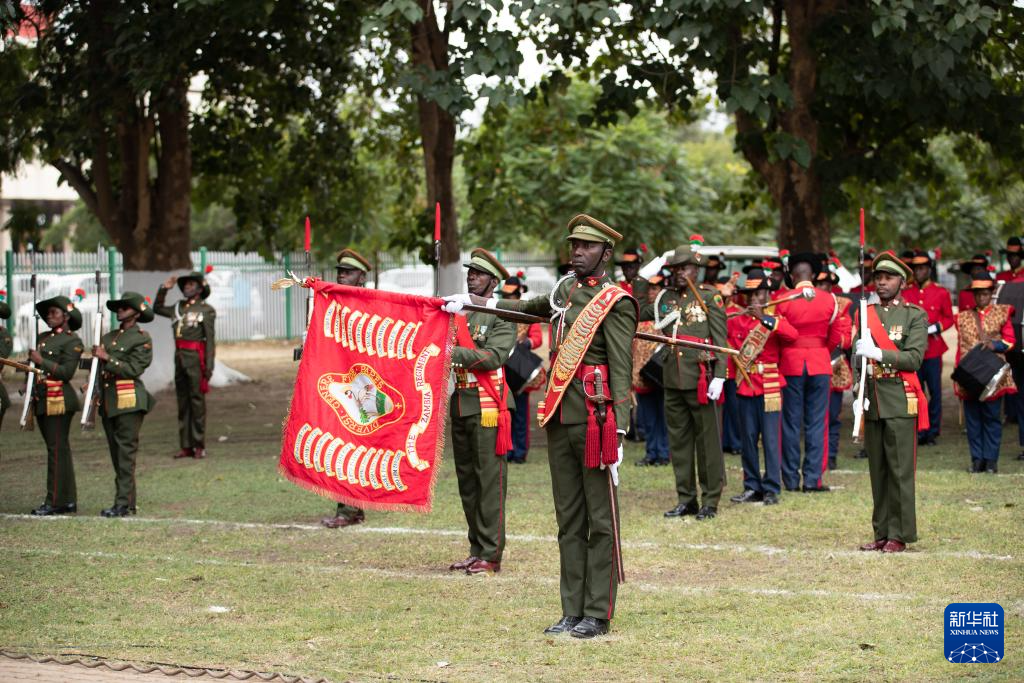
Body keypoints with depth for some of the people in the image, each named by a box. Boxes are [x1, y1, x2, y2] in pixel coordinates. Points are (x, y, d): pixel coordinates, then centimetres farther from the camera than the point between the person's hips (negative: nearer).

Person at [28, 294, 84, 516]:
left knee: (57, 450, -8)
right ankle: (68, 500, 15)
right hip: (42, 400, 9)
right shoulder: (43, 338, 17)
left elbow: (67, 371, -15)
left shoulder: (72, 341, -7)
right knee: (56, 450, 11)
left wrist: (41, 361, -17)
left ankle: (55, 501, -7)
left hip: (60, 400, -9)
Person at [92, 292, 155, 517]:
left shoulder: (142, 339, -2)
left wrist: (107, 359, -14)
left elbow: (134, 369, -12)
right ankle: (127, 503, 12)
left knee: (125, 452, -10)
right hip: (108, 402, 7)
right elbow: (98, 366, 25)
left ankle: (123, 504, -13)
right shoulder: (108, 337, 18)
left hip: (129, 401, -7)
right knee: (116, 453, 7)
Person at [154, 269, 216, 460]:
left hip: (195, 358, -7)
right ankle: (186, 446, 14)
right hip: (179, 357, 7)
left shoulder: (206, 310, -5)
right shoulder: (179, 307, 13)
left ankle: (199, 446, 1)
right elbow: (157, 309, 30)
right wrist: (164, 289, 17)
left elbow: (210, 339, -10)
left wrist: (209, 366, -16)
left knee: (197, 401, -4)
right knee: (183, 402, 9)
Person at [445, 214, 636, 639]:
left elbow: (621, 372, -11)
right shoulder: (565, 291, 15)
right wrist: (470, 301, 37)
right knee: (569, 520, 10)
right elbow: (526, 308, 35)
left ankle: (598, 615, 4)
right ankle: (573, 611, 15)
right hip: (560, 417, 7)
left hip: (595, 418, -7)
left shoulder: (616, 302, -6)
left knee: (601, 520, 0)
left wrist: (618, 432, -17)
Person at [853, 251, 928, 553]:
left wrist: (879, 353, -21)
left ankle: (900, 535, -1)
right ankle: (882, 533, 12)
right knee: (877, 470, 7)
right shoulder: (866, 313, 14)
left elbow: (914, 358, -10)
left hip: (900, 401, -4)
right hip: (871, 400, 5)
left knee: (900, 470, -5)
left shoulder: (915, 315, 1)